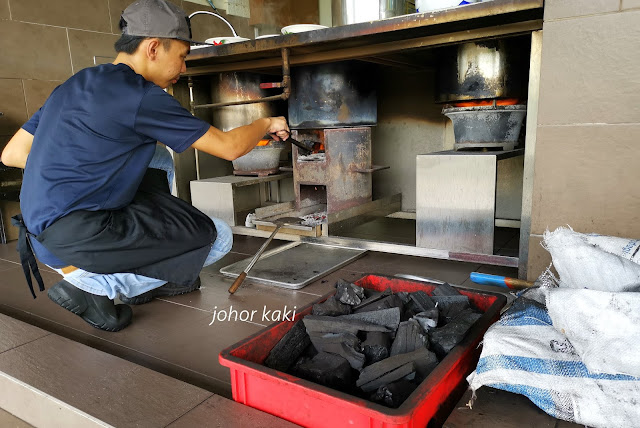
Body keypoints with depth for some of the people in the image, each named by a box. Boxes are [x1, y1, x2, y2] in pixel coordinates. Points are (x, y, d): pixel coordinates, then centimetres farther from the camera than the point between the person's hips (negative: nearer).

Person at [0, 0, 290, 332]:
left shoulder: (75, 85, 13)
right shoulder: (142, 96, -13)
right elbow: (229, 147, -9)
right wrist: (267, 124, 10)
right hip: (78, 236, -9)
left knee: (157, 159, 21)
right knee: (219, 238, -2)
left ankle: (148, 280, 18)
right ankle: (91, 283, -2)